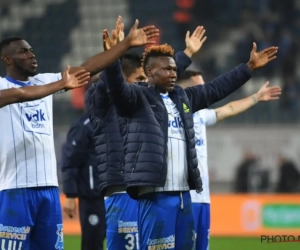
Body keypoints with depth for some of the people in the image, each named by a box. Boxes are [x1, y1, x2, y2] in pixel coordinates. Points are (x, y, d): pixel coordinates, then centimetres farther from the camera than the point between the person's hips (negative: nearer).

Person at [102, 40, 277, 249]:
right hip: (155, 195, -8)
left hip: (183, 194, 8)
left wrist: (249, 67, 32)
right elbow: (117, 87, -21)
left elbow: (217, 88, 29)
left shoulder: (183, 98, 20)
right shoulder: (138, 98, -2)